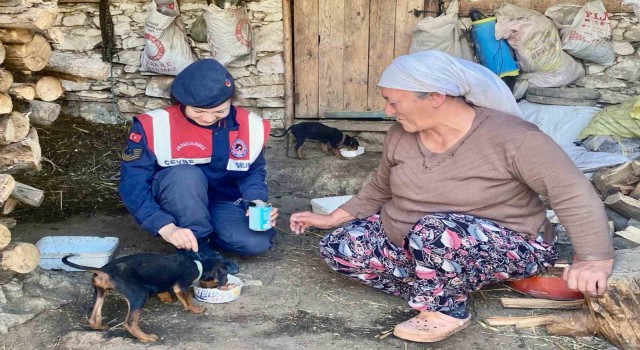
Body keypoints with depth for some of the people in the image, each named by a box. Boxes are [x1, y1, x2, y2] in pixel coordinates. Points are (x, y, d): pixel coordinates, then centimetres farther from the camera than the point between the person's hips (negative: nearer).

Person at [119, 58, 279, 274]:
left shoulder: (250, 125, -11)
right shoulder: (155, 126, -21)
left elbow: (254, 172, 2)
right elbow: (133, 184, -22)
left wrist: (257, 203, -20)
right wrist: (166, 227, -36)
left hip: (223, 203, 3)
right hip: (174, 204, -2)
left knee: (257, 242, -25)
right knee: (186, 174, -36)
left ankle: (205, 233, 4)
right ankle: (196, 248, -16)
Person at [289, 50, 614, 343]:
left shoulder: (509, 136, -23)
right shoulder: (400, 135, -4)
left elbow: (573, 194, -22)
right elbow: (379, 190, 12)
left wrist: (594, 260, -32)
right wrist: (334, 218, 7)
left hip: (503, 248, -7)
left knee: (433, 232, -39)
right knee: (338, 248, -8)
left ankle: (446, 308, -11)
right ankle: (439, 289, -5)